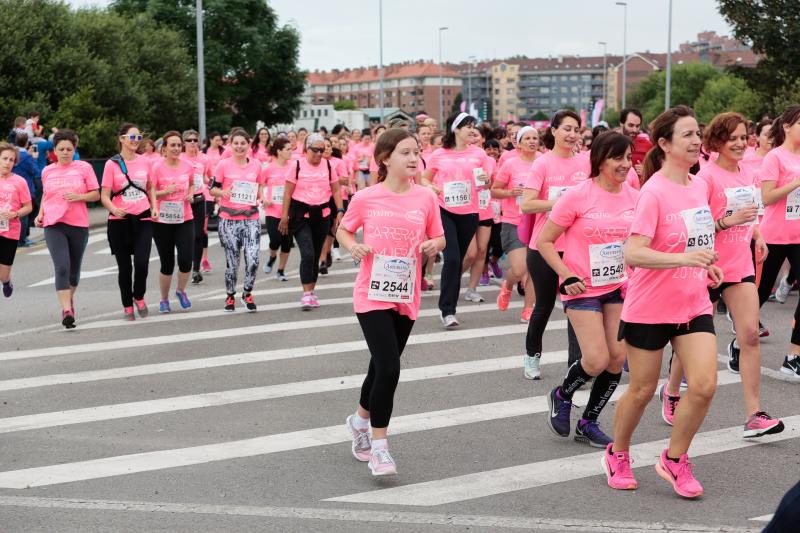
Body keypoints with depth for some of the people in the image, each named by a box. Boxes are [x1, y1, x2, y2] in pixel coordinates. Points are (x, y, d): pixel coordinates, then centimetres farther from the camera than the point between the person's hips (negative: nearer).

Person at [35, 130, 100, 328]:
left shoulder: (84, 167, 2)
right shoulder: (47, 171, 9)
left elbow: (96, 194, 3)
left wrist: (79, 196, -15)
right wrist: (40, 213, 8)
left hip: (79, 224, 0)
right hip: (54, 225, 0)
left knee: (74, 268, 14)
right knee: (62, 267, -16)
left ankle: (69, 298, 40)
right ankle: (66, 310, -19)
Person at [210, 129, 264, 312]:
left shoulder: (256, 165, 5)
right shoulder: (224, 165, -3)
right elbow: (212, 188, 2)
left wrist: (260, 197, -2)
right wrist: (223, 192, -18)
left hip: (251, 219, 2)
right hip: (229, 220, -1)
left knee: (253, 260, -11)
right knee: (232, 262, 4)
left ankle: (247, 293, 13)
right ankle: (230, 296, 26)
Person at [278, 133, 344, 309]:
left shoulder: (328, 166, 4)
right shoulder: (297, 165, -4)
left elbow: (336, 191, 9)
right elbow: (288, 193, -3)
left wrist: (340, 211, -2)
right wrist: (284, 216, -6)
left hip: (322, 215, 3)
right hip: (301, 215, -3)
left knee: (316, 255, 8)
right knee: (307, 254, -15)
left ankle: (311, 292, 20)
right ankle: (306, 294, -11)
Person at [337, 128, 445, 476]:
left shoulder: (425, 198, 0)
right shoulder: (366, 198, -5)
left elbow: (439, 239, 11)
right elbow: (342, 230, 10)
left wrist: (433, 246, -11)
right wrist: (353, 247, -10)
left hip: (406, 297, 4)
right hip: (372, 295, -3)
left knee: (383, 367, 15)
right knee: (388, 369, -14)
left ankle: (360, 419, 42)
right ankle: (378, 447, -1)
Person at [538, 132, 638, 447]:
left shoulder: (634, 197, 0)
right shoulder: (578, 196, -14)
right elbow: (544, 241, -9)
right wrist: (567, 276, -17)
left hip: (619, 287, 5)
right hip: (583, 290, -5)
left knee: (617, 359, 2)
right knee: (596, 360, -13)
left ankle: (588, 424, 20)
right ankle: (562, 396, 19)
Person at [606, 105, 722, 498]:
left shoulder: (700, 186, 5)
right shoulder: (654, 191, -17)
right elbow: (633, 253, -25)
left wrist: (707, 266, 7)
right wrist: (684, 258, -36)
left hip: (695, 304, 6)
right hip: (650, 307, -6)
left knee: (704, 385, -7)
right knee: (642, 389, 7)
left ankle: (674, 459, 14)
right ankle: (617, 455, 33)